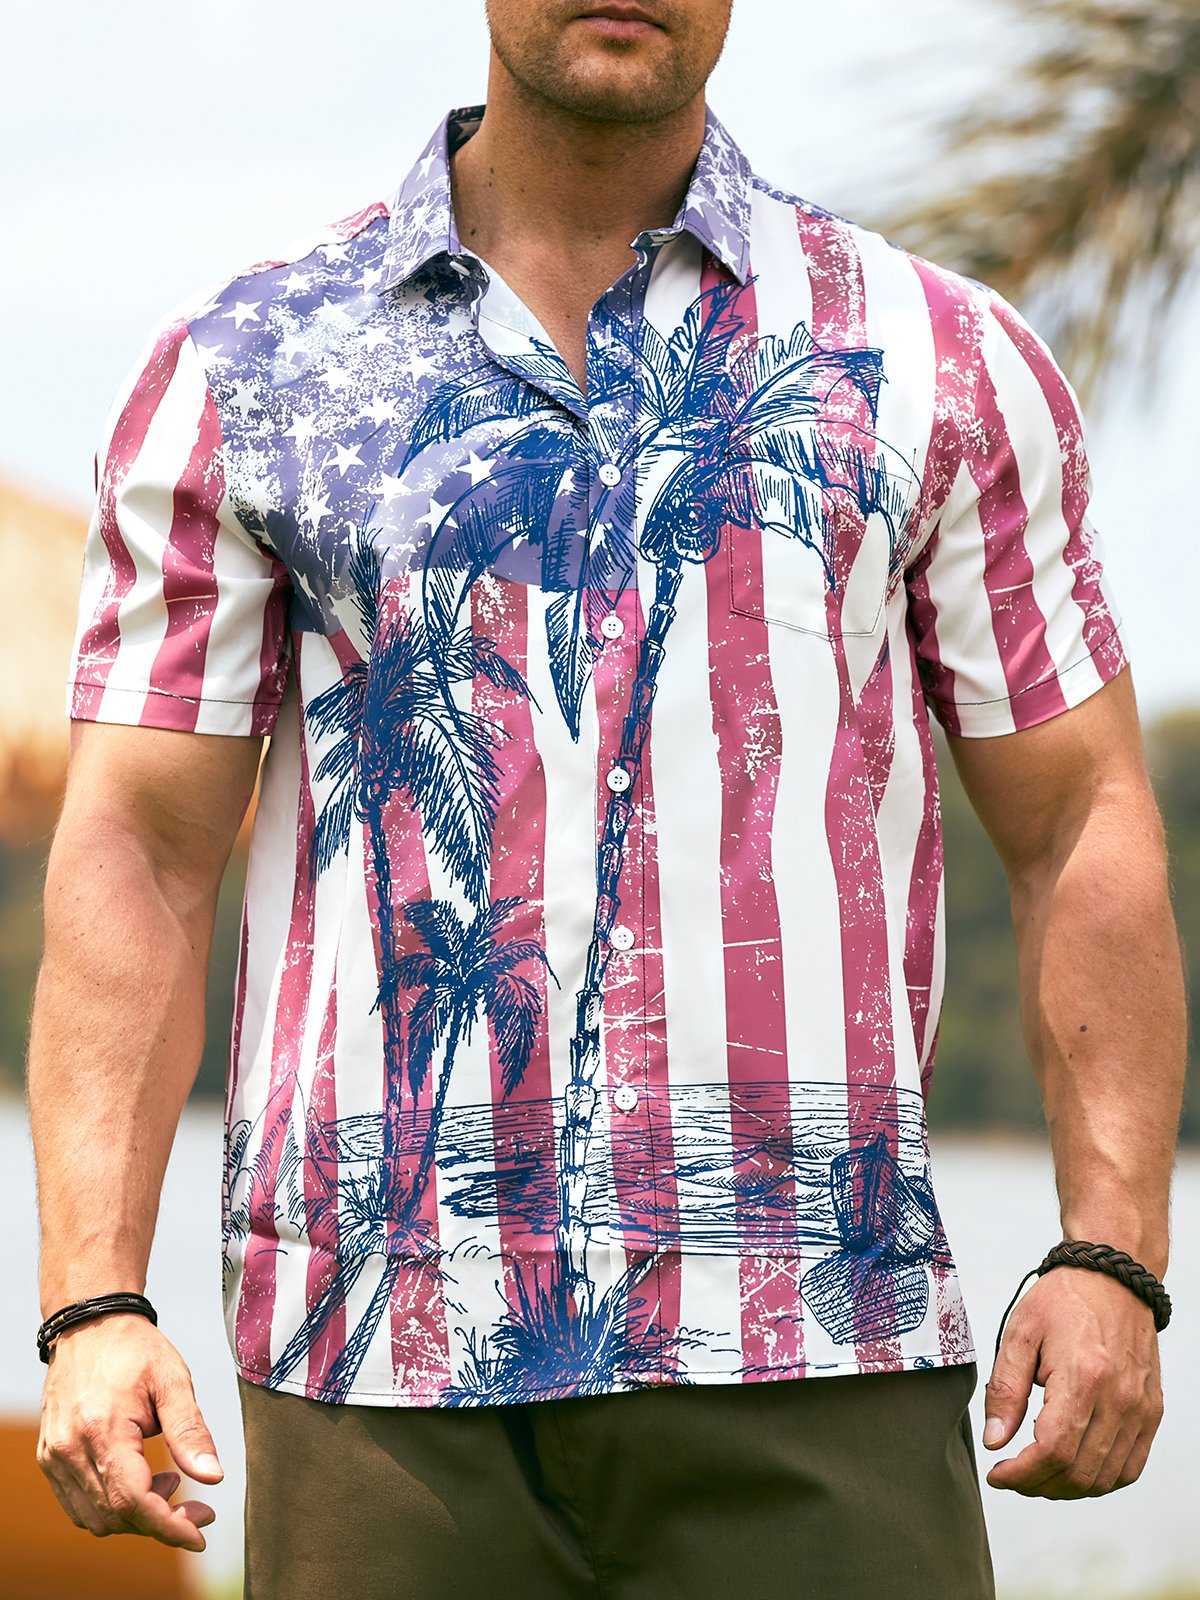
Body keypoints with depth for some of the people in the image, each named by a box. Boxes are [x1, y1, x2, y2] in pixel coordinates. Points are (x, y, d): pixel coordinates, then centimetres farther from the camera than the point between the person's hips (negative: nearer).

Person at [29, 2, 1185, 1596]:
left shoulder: (939, 359, 9)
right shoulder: (242, 371, 8)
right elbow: (136, 862, 4)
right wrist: (93, 1306, -8)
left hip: (815, 1366, 0)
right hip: (387, 1369, 0)